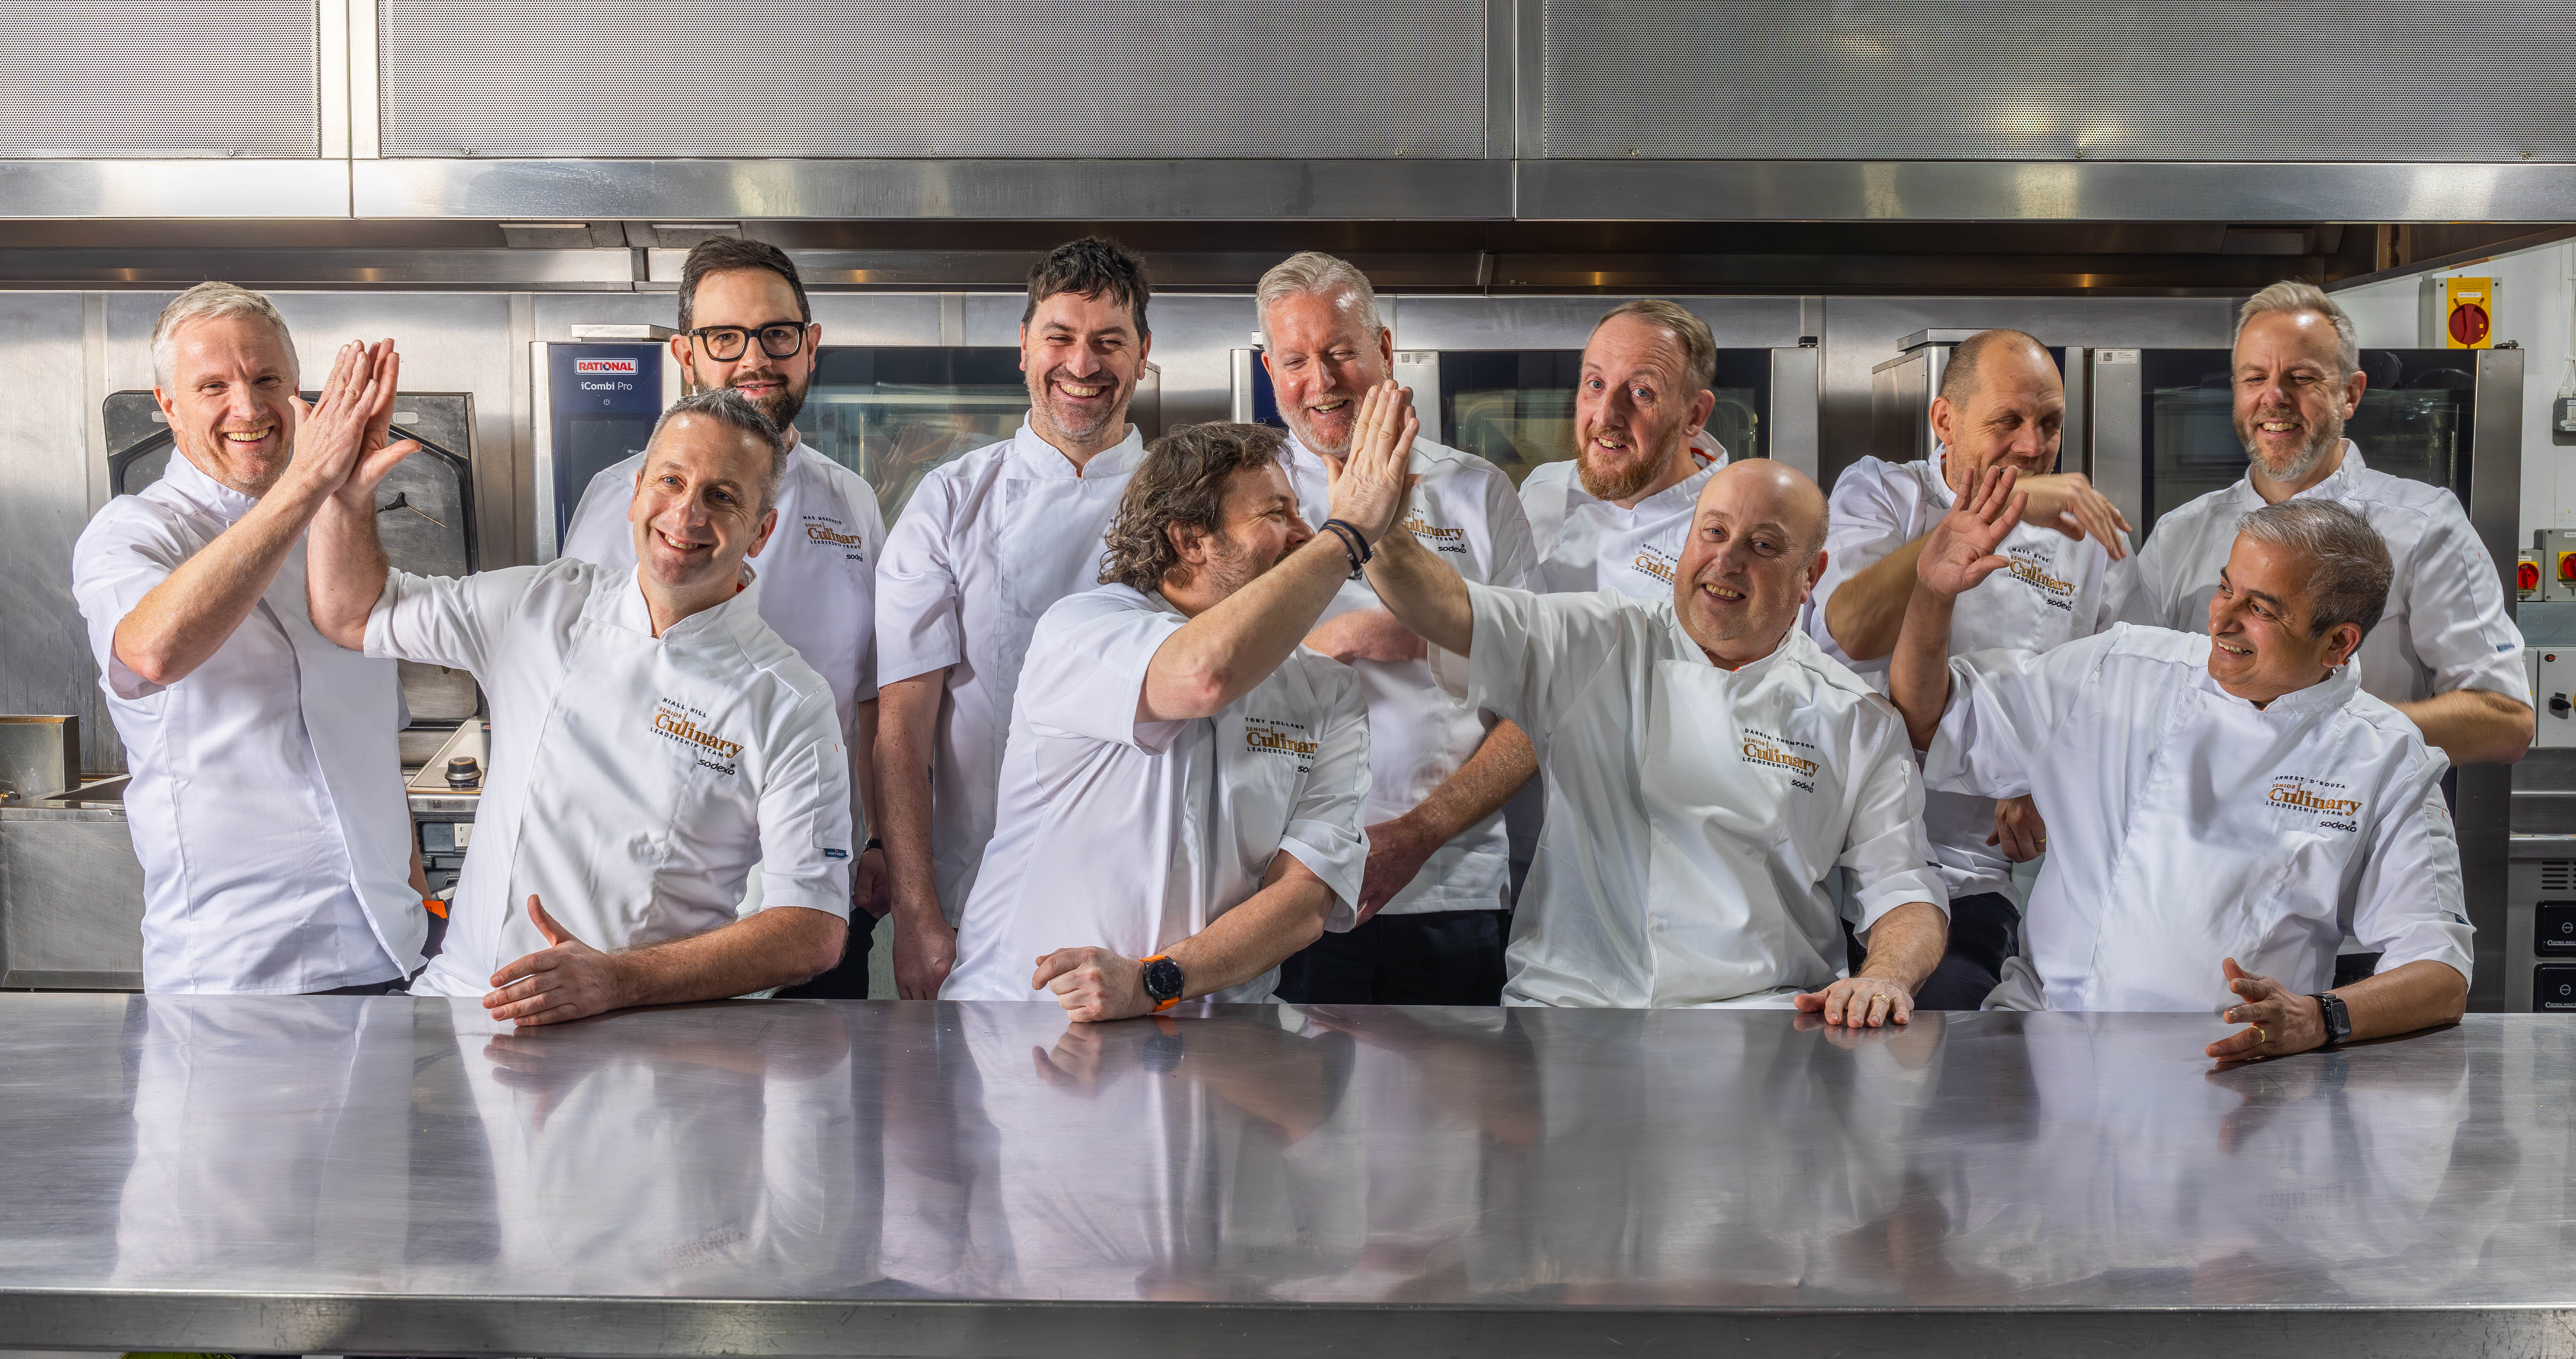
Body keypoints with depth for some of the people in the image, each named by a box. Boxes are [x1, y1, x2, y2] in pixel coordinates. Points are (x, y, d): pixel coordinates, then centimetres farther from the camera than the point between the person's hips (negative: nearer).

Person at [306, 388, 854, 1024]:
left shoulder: (792, 707, -5)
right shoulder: (543, 607, 9)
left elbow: (816, 930, -11)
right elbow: (351, 613, 21)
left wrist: (618, 980, -23)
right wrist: (348, 489, 0)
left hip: (640, 1039, -3)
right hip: (459, 993, 3)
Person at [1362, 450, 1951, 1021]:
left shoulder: (1858, 721, 9)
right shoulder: (1598, 644, 8)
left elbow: (1904, 891, 8)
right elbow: (1446, 608, -5)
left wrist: (1886, 980, -15)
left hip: (1758, 1010, 1)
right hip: (1567, 999, -1)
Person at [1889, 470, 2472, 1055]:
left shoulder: (2388, 762, 1)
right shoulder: (2120, 671, 8)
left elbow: (2441, 977, -6)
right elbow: (1930, 726, 17)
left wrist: (2317, 1019, -26)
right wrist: (1933, 593, 0)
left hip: (2227, 1070, 1)